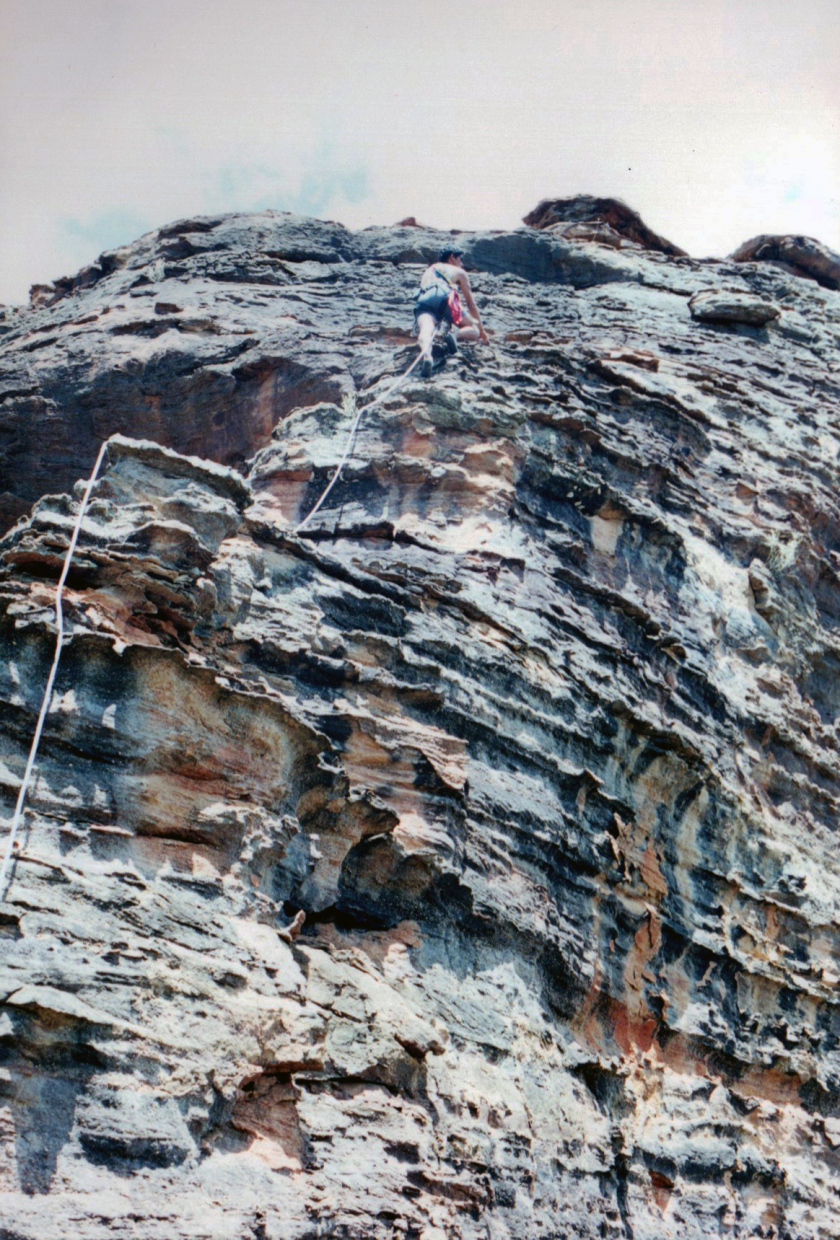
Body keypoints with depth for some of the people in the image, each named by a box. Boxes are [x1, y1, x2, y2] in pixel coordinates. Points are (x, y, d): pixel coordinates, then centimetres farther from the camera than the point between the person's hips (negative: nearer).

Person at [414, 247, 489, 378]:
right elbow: (471, 304, 33)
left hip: (423, 300, 3)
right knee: (474, 330, 7)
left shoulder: (428, 271, 43)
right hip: (444, 296, -3)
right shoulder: (458, 272, 31)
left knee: (426, 328, -25)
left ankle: (425, 353, -61)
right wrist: (481, 330, 43)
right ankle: (454, 334, -29)